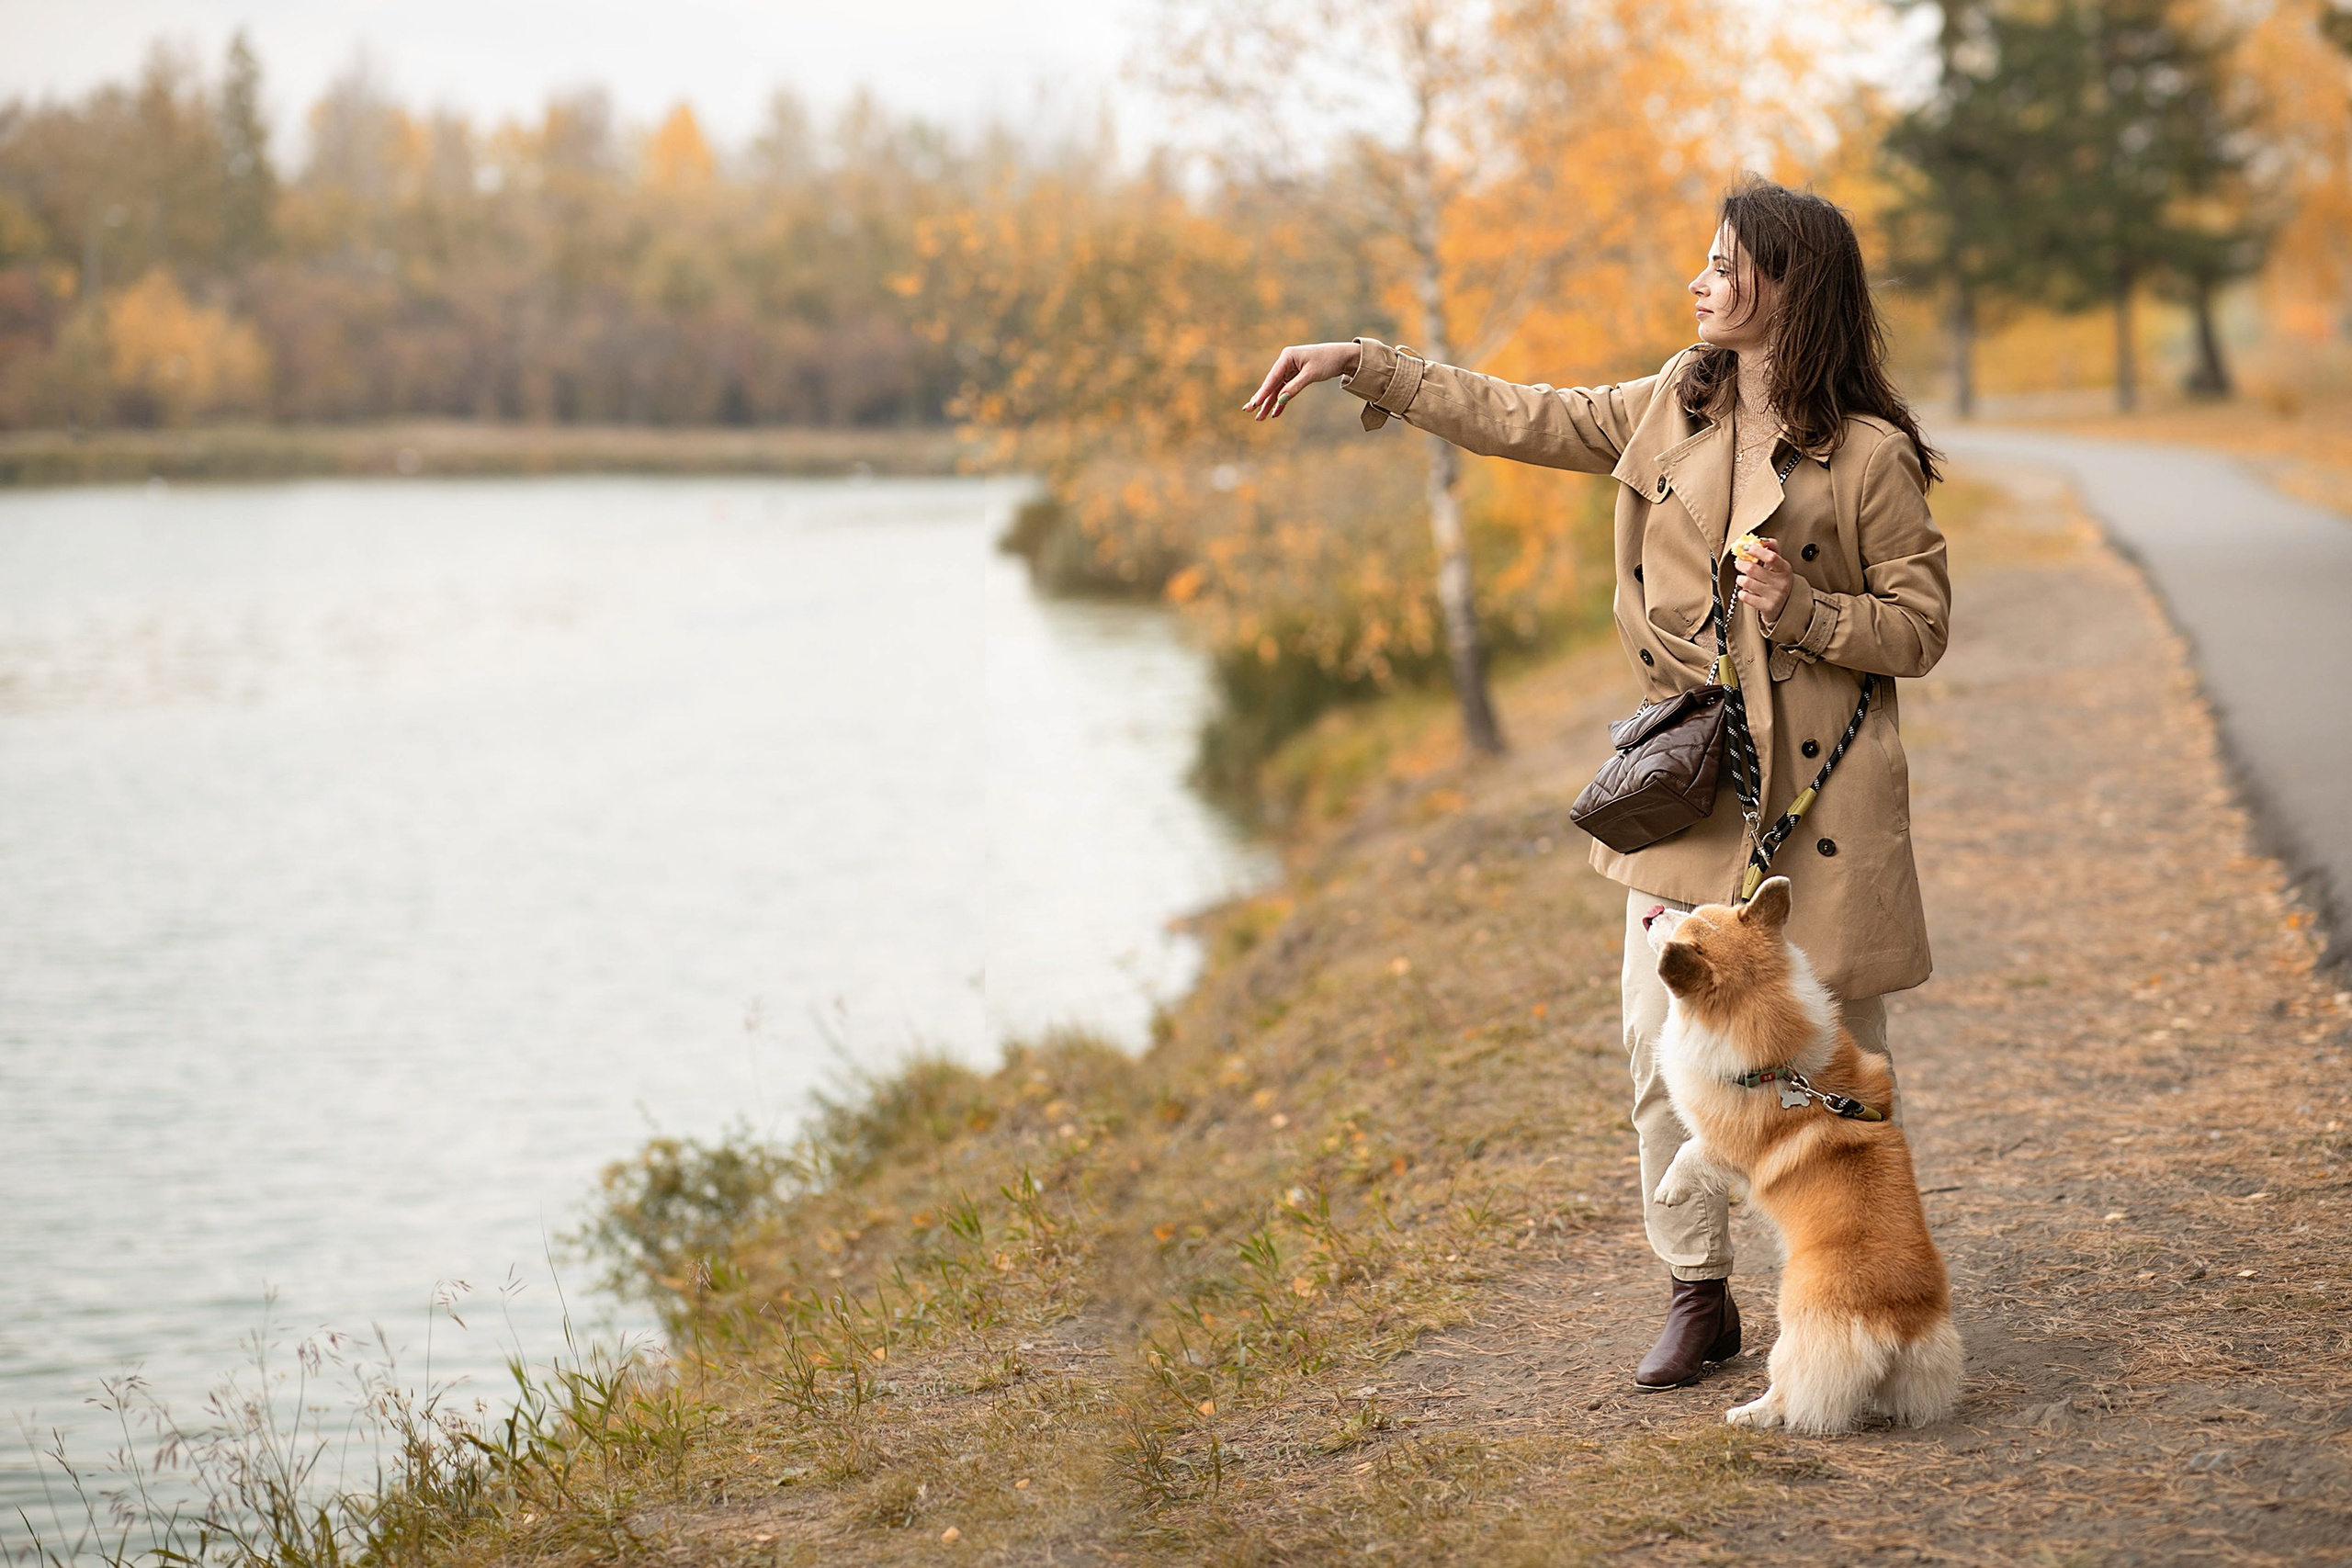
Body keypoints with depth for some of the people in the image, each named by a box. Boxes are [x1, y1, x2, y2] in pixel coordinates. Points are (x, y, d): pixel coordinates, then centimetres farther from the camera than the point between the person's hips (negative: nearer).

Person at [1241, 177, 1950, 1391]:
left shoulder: (1870, 454, -8)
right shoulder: (1670, 413, 7)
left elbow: (1921, 629, -4)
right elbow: (1516, 418, 13)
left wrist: (1802, 610, -19)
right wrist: (1363, 367, 9)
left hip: (1817, 790, -5)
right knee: (1662, 1042, 3)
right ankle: (1698, 1297, 17)